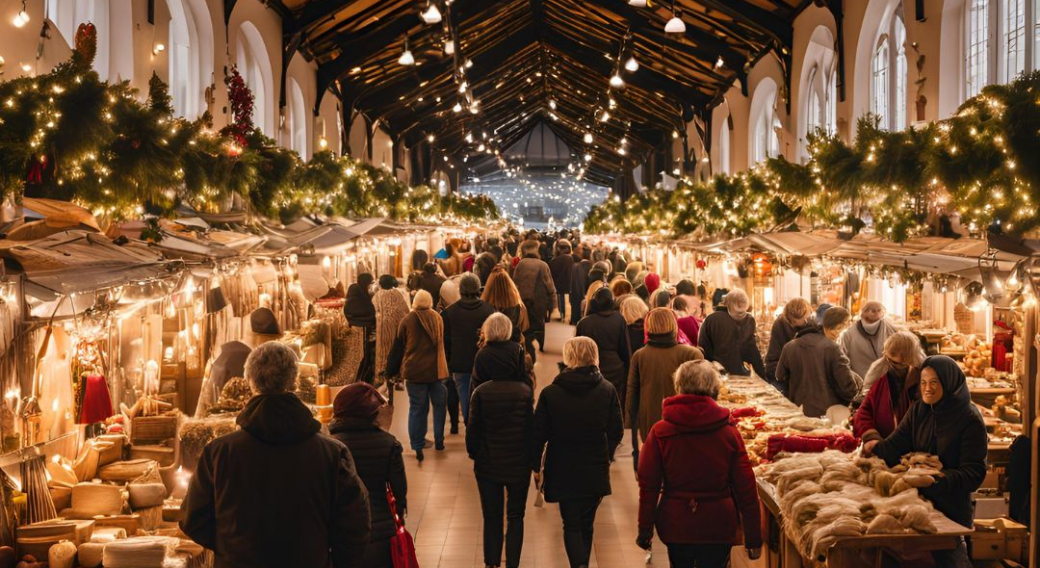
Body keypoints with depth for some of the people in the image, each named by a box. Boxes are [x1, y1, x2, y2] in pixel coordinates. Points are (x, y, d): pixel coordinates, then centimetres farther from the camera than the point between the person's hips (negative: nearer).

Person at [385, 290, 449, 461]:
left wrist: (392, 370, 11)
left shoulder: (408, 320, -6)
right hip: (436, 370, 2)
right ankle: (439, 441, 20)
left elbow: (398, 347, 1)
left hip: (414, 371, -2)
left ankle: (418, 447, 0)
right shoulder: (437, 318, 2)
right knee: (439, 405, 15)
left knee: (417, 408, 3)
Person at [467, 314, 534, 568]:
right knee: (515, 516, 12)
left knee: (491, 517, 10)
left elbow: (473, 428, -6)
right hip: (519, 462, 0)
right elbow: (531, 426, -4)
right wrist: (532, 456, 8)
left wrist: (473, 452, 11)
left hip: (487, 462, 0)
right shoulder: (525, 392, -10)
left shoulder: (480, 393, -11)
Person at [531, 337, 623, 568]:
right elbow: (616, 431, 1)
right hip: (596, 471, 2)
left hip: (563, 472, -2)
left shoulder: (550, 393, -10)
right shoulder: (607, 390, -5)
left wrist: (535, 466, 6)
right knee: (586, 524, 17)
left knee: (571, 525, 6)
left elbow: (538, 434, -7)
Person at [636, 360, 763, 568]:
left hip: (676, 526, 1)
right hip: (719, 527, -1)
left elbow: (648, 486, -5)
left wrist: (645, 530, 4)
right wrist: (753, 538, 3)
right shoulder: (729, 432, -7)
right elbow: (745, 488, -4)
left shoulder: (660, 432, -7)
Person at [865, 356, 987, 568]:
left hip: (952, 509, -5)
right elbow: (895, 445, -5)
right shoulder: (918, 411, 5)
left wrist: (938, 479, -31)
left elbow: (973, 474, -16)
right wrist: (877, 447, -26)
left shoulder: (970, 420, -12)